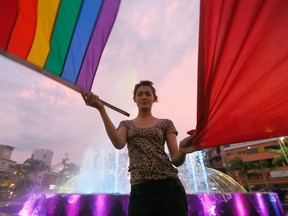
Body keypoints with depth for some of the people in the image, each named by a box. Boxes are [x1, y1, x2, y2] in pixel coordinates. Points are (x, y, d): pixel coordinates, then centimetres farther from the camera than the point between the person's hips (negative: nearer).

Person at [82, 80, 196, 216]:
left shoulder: (166, 123, 9)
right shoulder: (126, 124, 12)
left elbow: (176, 161, 3)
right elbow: (118, 144, -11)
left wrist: (183, 149, -21)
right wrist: (101, 109, -17)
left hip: (168, 187, 0)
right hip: (140, 190, 1)